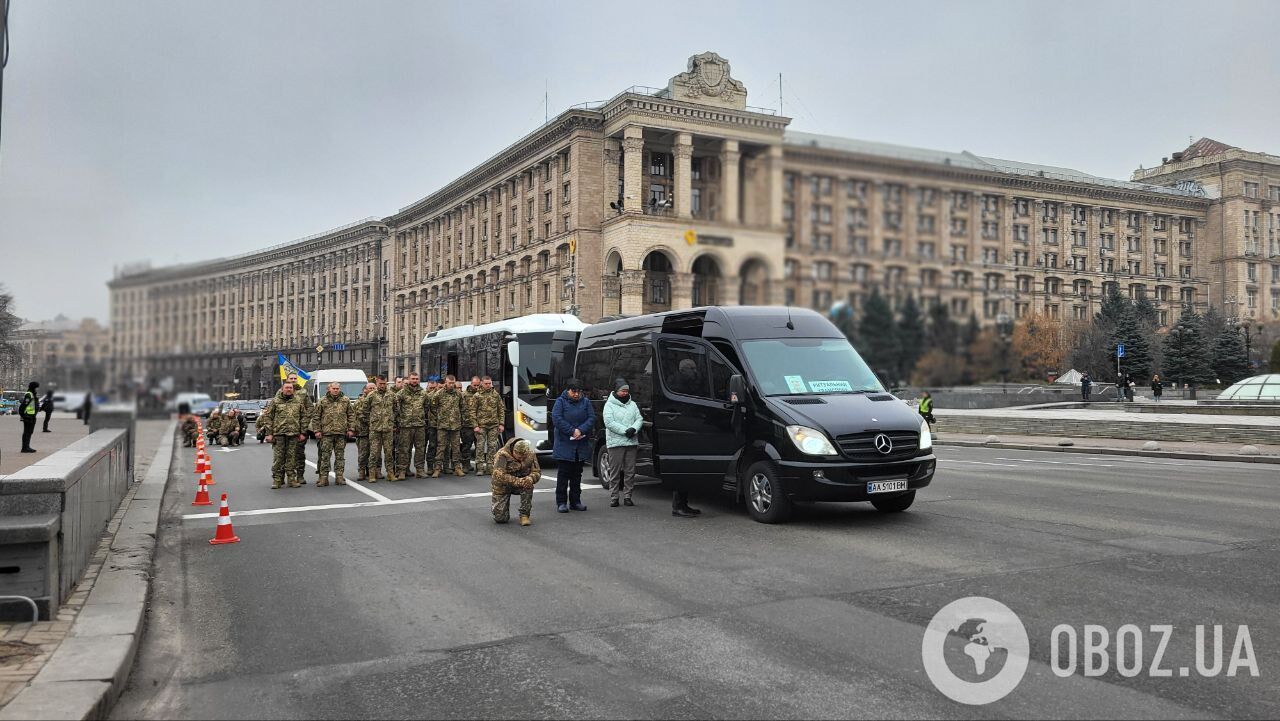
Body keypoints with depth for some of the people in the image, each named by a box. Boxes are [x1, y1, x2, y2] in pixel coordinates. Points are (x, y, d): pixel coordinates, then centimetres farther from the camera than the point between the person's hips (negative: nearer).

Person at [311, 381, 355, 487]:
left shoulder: (345, 401, 9)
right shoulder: (323, 401, 5)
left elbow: (351, 415, 11)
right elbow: (315, 416, 5)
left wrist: (351, 429, 3)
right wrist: (316, 430, -2)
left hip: (341, 433, 1)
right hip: (326, 433, -1)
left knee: (340, 456, 5)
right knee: (325, 456, -1)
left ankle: (339, 477, 11)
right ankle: (323, 478, 3)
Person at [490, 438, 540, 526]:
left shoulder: (531, 455, -12)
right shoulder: (502, 455, -25)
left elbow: (537, 472, -10)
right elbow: (499, 475, -33)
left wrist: (530, 478, -34)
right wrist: (517, 481, -43)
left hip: (520, 483, 3)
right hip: (502, 486, -3)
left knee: (528, 485, -34)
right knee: (500, 518, -11)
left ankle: (524, 515, -19)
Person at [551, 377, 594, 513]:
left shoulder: (585, 402, 6)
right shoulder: (561, 401, -4)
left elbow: (592, 418, -1)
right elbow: (556, 419, -14)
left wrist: (581, 430, -17)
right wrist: (572, 431, -19)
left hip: (581, 445, 4)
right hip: (564, 444, -4)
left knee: (577, 474, 11)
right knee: (563, 474, 0)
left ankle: (575, 501, 20)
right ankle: (561, 502, 6)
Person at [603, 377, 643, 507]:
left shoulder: (633, 405, 16)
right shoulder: (609, 405, 0)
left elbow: (639, 419, 9)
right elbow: (609, 422, -11)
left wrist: (634, 429, -12)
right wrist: (625, 431, -16)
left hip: (632, 442, 4)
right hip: (616, 443, -4)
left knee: (630, 471, 4)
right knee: (615, 471, -2)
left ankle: (627, 496, 12)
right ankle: (614, 498, 3)